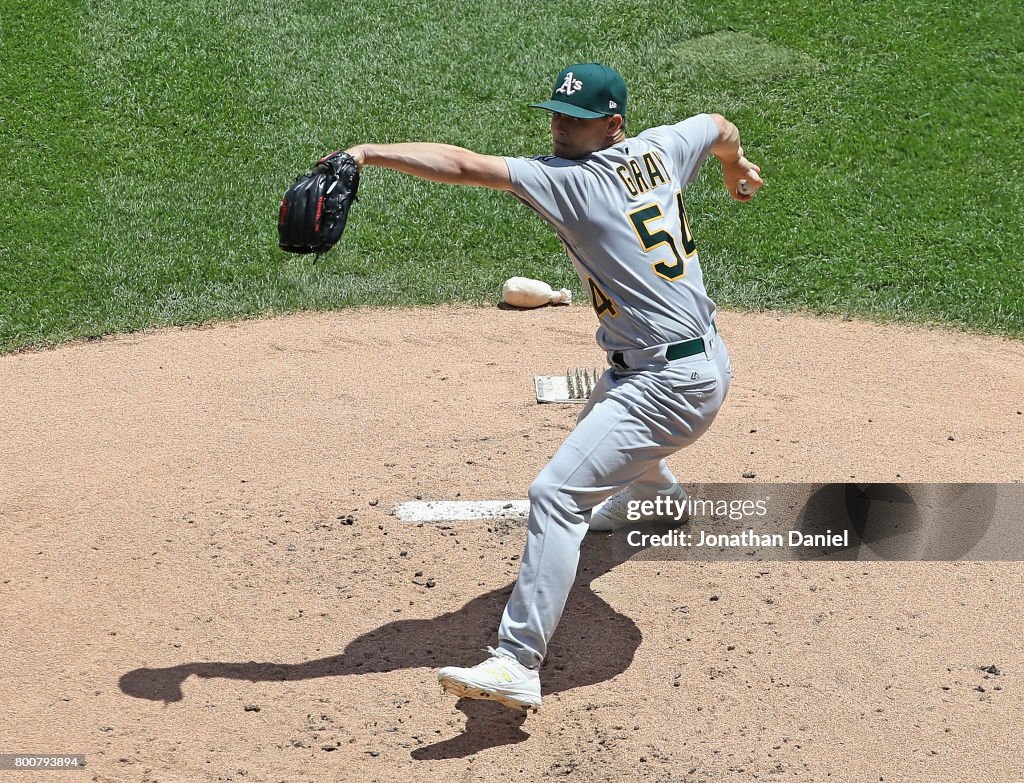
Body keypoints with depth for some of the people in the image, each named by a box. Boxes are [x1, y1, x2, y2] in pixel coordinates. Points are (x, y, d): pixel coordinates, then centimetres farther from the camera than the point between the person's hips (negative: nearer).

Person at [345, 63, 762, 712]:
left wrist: (371, 152, -25)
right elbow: (720, 127, 27)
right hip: (705, 360, 10)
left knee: (557, 493, -20)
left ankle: (518, 663, -28)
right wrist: (736, 165, 48)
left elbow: (463, 166, -26)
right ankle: (662, 501, 73)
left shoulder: (570, 180, -18)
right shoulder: (661, 148, 5)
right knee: (605, 421, 41)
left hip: (670, 384, -10)